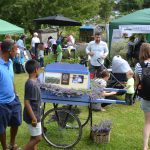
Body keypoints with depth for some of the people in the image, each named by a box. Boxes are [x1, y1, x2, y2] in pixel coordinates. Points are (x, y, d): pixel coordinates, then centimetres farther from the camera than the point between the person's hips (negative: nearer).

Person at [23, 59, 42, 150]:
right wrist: (33, 118, -23)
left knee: (34, 137, 19)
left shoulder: (33, 81, 5)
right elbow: (27, 103, -25)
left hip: (35, 114, 10)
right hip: (33, 116, -10)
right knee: (38, 138, -1)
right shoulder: (31, 84, -24)